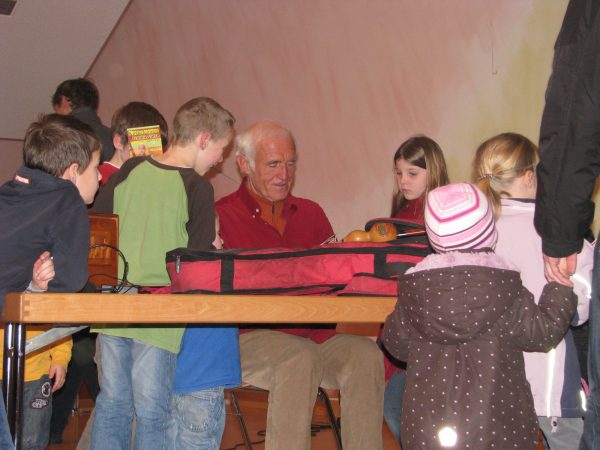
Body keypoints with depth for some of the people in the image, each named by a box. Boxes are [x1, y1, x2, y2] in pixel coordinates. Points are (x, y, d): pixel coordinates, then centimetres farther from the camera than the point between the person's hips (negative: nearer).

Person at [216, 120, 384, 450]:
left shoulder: (311, 213, 18)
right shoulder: (223, 216, 2)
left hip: (315, 335, 5)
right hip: (251, 338, -4)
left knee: (366, 354, -23)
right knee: (300, 358, -34)